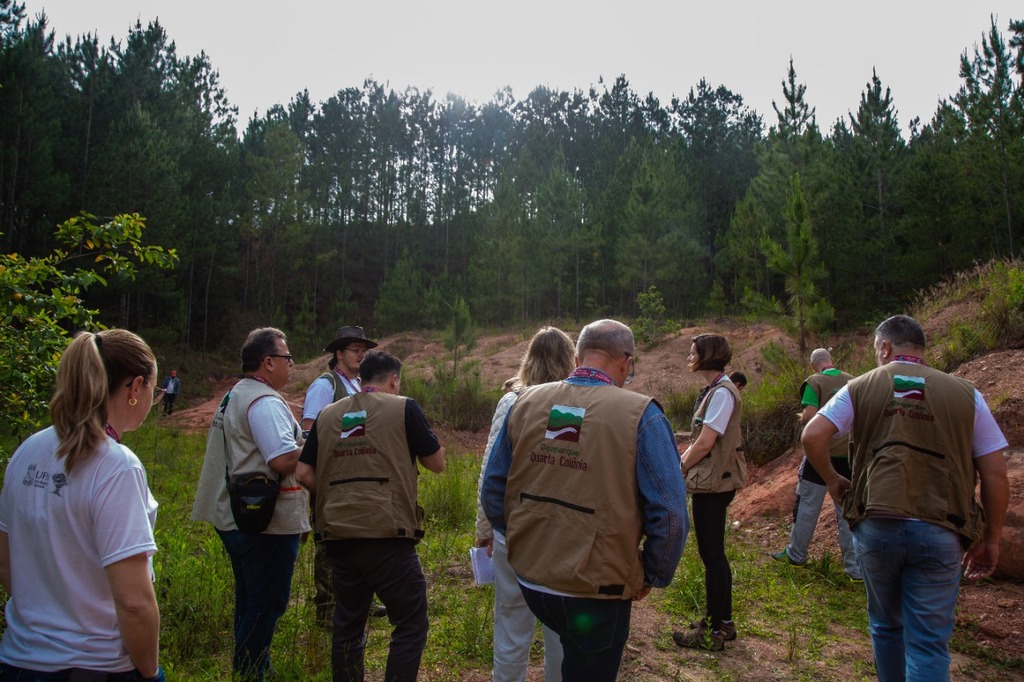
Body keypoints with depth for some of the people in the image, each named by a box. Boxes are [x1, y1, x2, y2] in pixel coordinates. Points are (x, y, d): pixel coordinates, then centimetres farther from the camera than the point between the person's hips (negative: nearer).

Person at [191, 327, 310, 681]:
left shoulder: (235, 396, 14)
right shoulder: (265, 402, -20)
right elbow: (283, 460, -29)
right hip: (266, 523, -11)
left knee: (250, 598, 21)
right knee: (267, 602, 1)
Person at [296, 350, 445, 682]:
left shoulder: (327, 415, 10)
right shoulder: (403, 408, -2)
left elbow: (304, 473, 9)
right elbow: (437, 463, 3)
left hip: (338, 536, 5)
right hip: (387, 535, -5)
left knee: (347, 624, 19)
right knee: (411, 625, 7)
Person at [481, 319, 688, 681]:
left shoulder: (525, 403, -3)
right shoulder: (641, 415, -15)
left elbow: (492, 491, 2)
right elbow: (670, 515, -16)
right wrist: (652, 577, 1)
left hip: (529, 580, 4)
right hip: (597, 592, -4)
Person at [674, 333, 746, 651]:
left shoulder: (722, 392, -19)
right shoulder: (713, 390, 12)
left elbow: (705, 444, -21)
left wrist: (679, 470, -8)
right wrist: (680, 460, 5)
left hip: (713, 483, -10)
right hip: (711, 482, 10)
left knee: (712, 554, 0)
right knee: (713, 553, 17)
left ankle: (714, 631, 11)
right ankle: (722, 621, 29)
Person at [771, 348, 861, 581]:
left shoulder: (814, 382, -10)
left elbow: (809, 417, -17)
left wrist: (801, 418, 5)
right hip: (848, 454, 4)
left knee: (807, 507, 9)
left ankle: (796, 554, 22)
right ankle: (855, 567, 10)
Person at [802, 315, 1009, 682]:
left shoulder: (861, 387, 3)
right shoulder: (964, 393, 5)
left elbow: (812, 436, -7)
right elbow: (995, 474, 4)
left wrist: (832, 479, 11)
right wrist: (990, 539, 13)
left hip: (876, 526, 1)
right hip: (939, 534, 0)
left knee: (886, 626, 21)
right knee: (928, 645, 5)